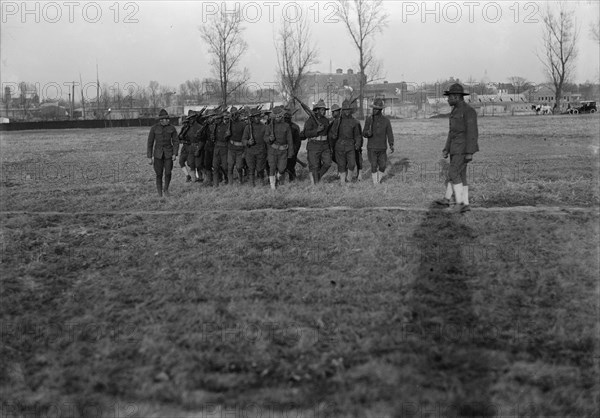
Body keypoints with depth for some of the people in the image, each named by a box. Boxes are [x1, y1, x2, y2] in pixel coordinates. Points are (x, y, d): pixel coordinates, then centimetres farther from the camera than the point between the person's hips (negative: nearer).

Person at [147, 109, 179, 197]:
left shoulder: (172, 128, -4)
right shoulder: (154, 128, -8)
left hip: (168, 153, 1)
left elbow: (176, 142, 1)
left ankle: (166, 189, 21)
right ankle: (159, 192, 19)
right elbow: (150, 143, -3)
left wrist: (175, 154, -10)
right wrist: (150, 157, -5)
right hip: (158, 153, -1)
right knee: (159, 174, -1)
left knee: (168, 173, -8)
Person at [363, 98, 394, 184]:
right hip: (371, 148, -1)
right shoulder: (369, 119, -1)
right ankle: (375, 184, 2)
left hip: (382, 148, 1)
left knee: (382, 166, 5)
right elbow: (364, 134, 0)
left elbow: (389, 134, -5)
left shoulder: (386, 120, -1)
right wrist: (367, 133, -25)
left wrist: (391, 145, -19)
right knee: (374, 166, -7)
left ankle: (378, 181, 27)